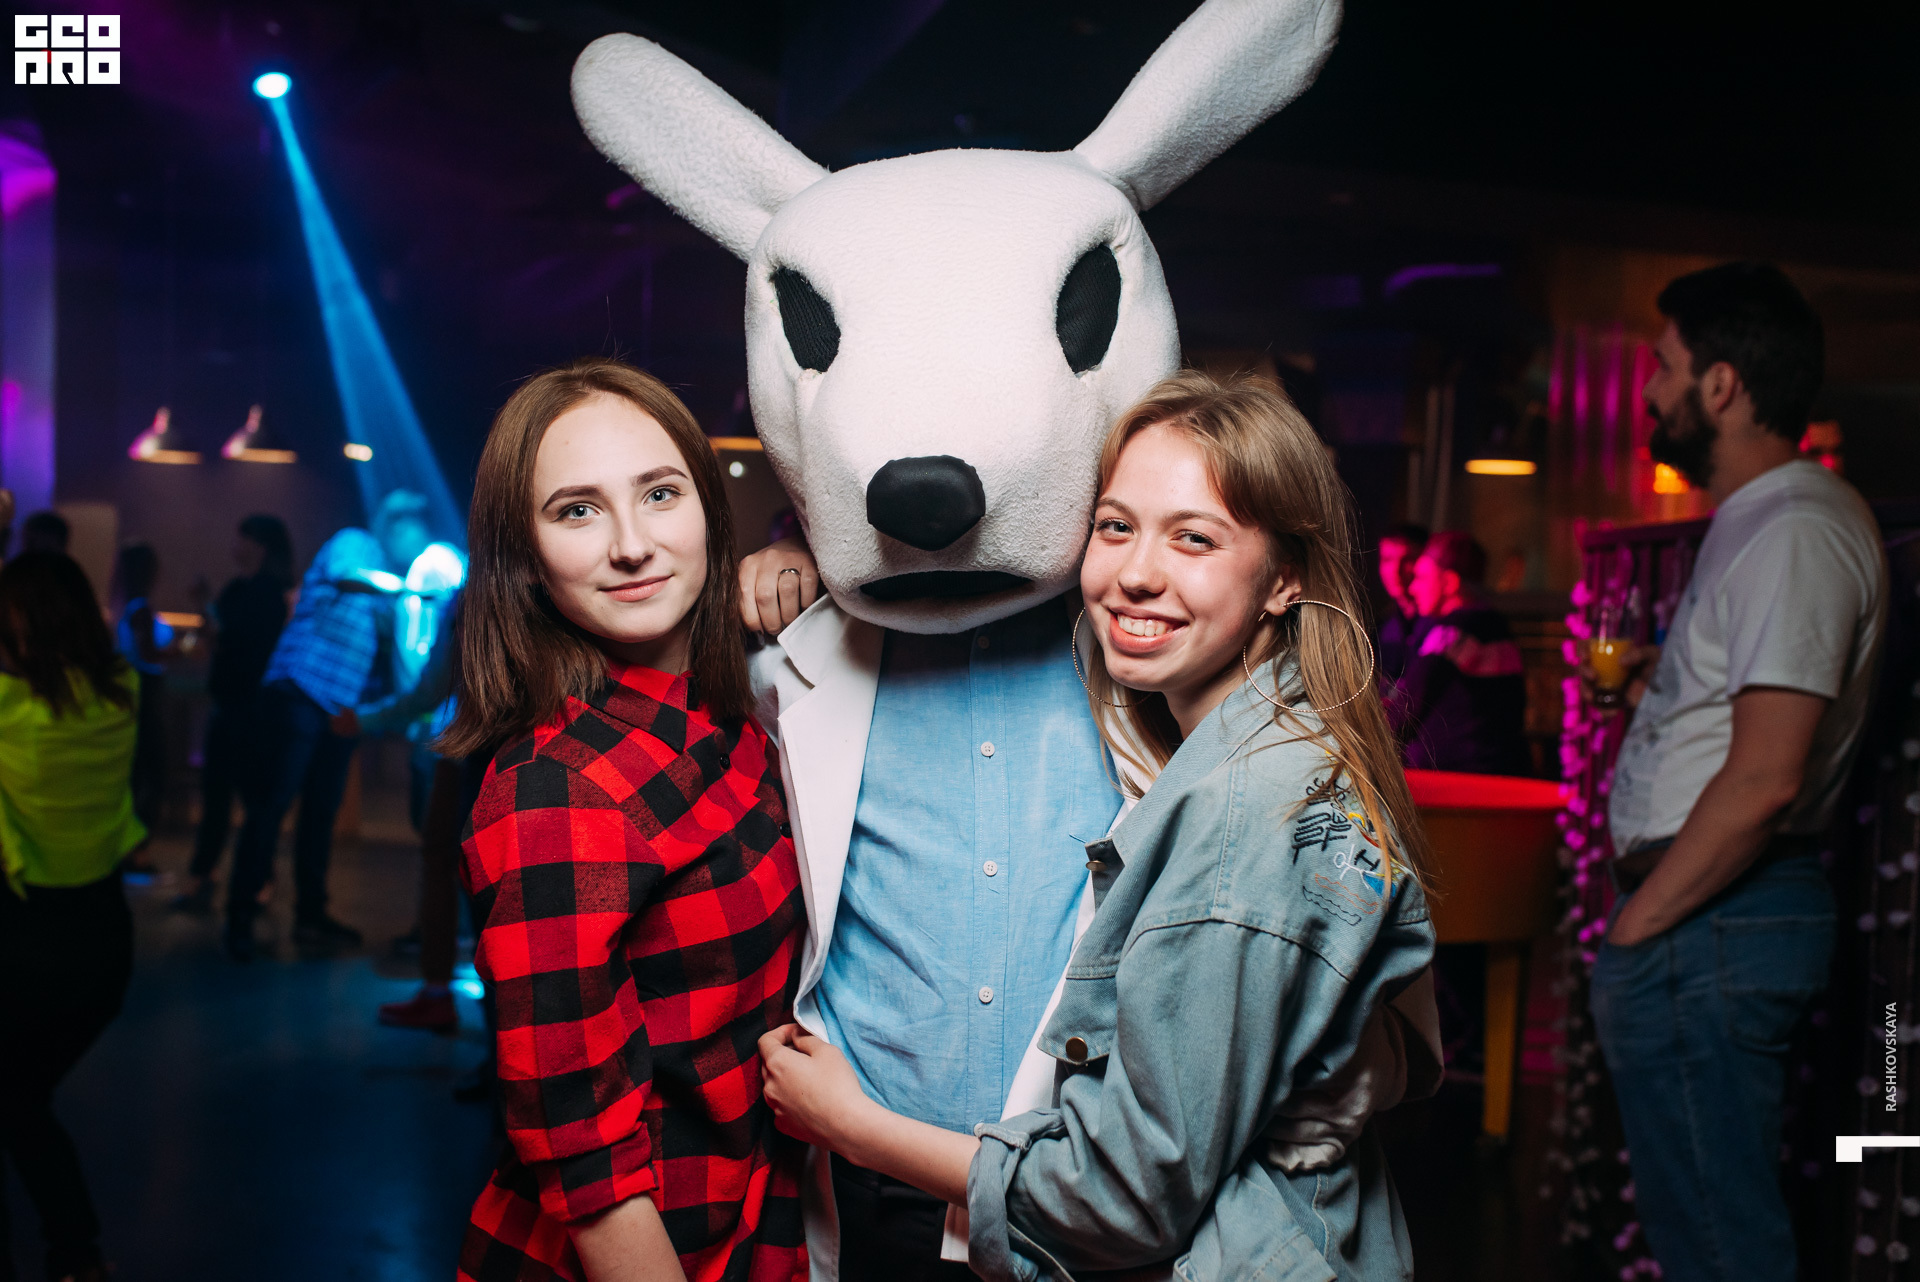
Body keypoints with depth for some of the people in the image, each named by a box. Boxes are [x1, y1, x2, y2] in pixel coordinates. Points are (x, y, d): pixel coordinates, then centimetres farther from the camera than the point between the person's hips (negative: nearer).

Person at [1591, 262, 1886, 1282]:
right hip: (1705, 917, 11)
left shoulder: (1796, 533, -16)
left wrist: (1636, 925, -18)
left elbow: (1765, 778, -24)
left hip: (1708, 928, -11)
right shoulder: (1756, 521, 18)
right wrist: (1650, 683, 16)